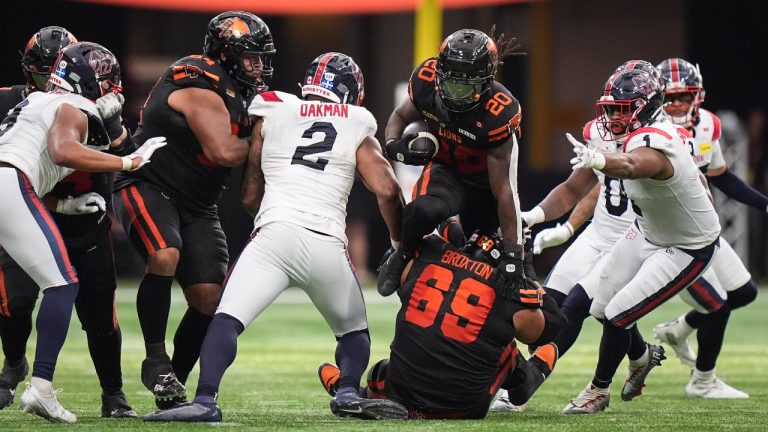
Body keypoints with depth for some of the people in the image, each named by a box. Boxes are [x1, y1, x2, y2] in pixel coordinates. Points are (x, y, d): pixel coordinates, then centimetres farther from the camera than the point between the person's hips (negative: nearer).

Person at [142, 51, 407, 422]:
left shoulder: (270, 116, 19)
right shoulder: (357, 130, 17)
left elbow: (250, 196, 24)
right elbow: (388, 192, 7)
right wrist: (400, 244, 22)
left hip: (274, 236, -1)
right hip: (328, 245, 1)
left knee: (226, 320, -8)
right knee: (354, 331, 21)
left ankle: (205, 400, -28)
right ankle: (347, 393, -3)